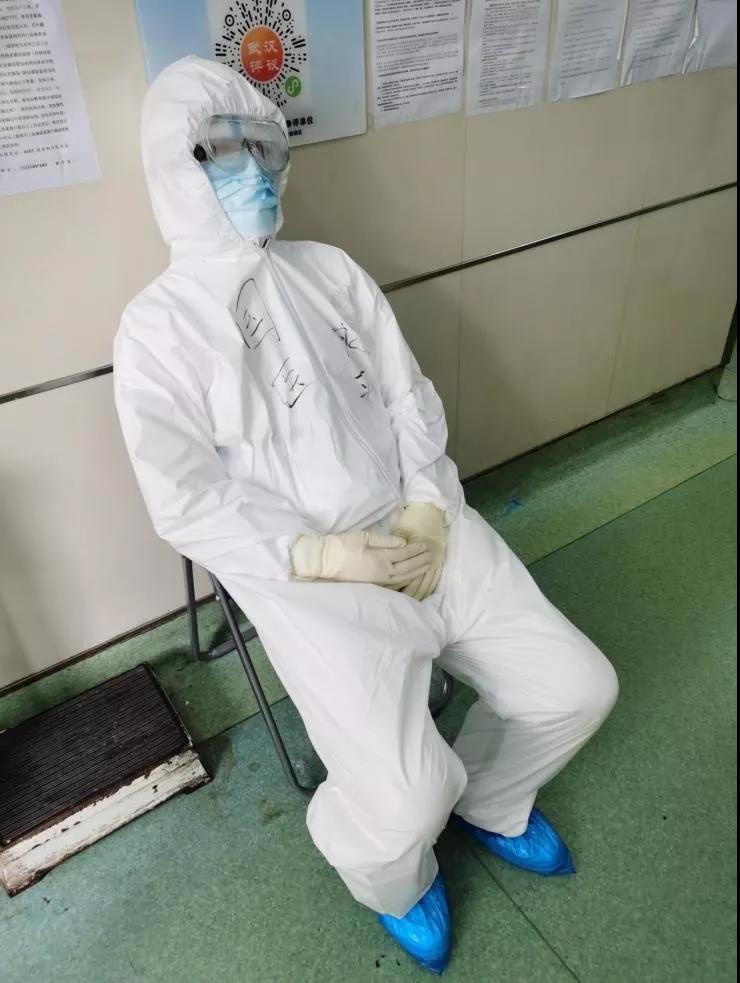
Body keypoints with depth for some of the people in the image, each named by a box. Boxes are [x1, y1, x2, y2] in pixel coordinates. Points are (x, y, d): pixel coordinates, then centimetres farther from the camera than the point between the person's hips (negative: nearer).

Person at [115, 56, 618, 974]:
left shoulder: (331, 272, 10)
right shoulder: (158, 326, -5)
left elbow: (410, 398, 8)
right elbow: (187, 506, -9)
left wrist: (428, 511, -8)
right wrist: (330, 557, -17)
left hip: (423, 533, 5)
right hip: (306, 579, -5)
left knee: (577, 687, 0)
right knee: (403, 803, -18)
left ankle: (489, 802, 34)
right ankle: (399, 878, 24)